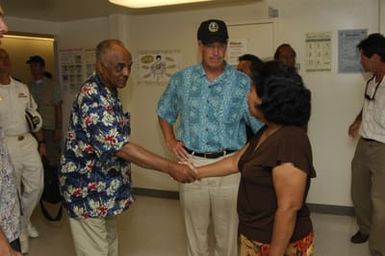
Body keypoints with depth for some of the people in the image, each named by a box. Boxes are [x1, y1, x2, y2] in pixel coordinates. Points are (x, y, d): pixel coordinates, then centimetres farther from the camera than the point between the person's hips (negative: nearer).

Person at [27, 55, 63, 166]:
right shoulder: (28, 86, 8)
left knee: (53, 159, 0)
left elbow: (58, 108, 0)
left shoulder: (53, 85, 1)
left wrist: (59, 129, -5)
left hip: (50, 128, -2)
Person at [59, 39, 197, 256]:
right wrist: (170, 167, -35)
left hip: (105, 188, 9)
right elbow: (120, 146, -33)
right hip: (89, 192, -9)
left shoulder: (108, 92, 6)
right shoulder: (93, 97, -25)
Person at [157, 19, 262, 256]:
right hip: (191, 164, 2)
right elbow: (165, 114, 19)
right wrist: (171, 141, 6)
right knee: (195, 233, 16)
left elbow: (262, 125, -7)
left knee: (227, 235, 10)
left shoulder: (243, 83, -4)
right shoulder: (181, 79, 4)